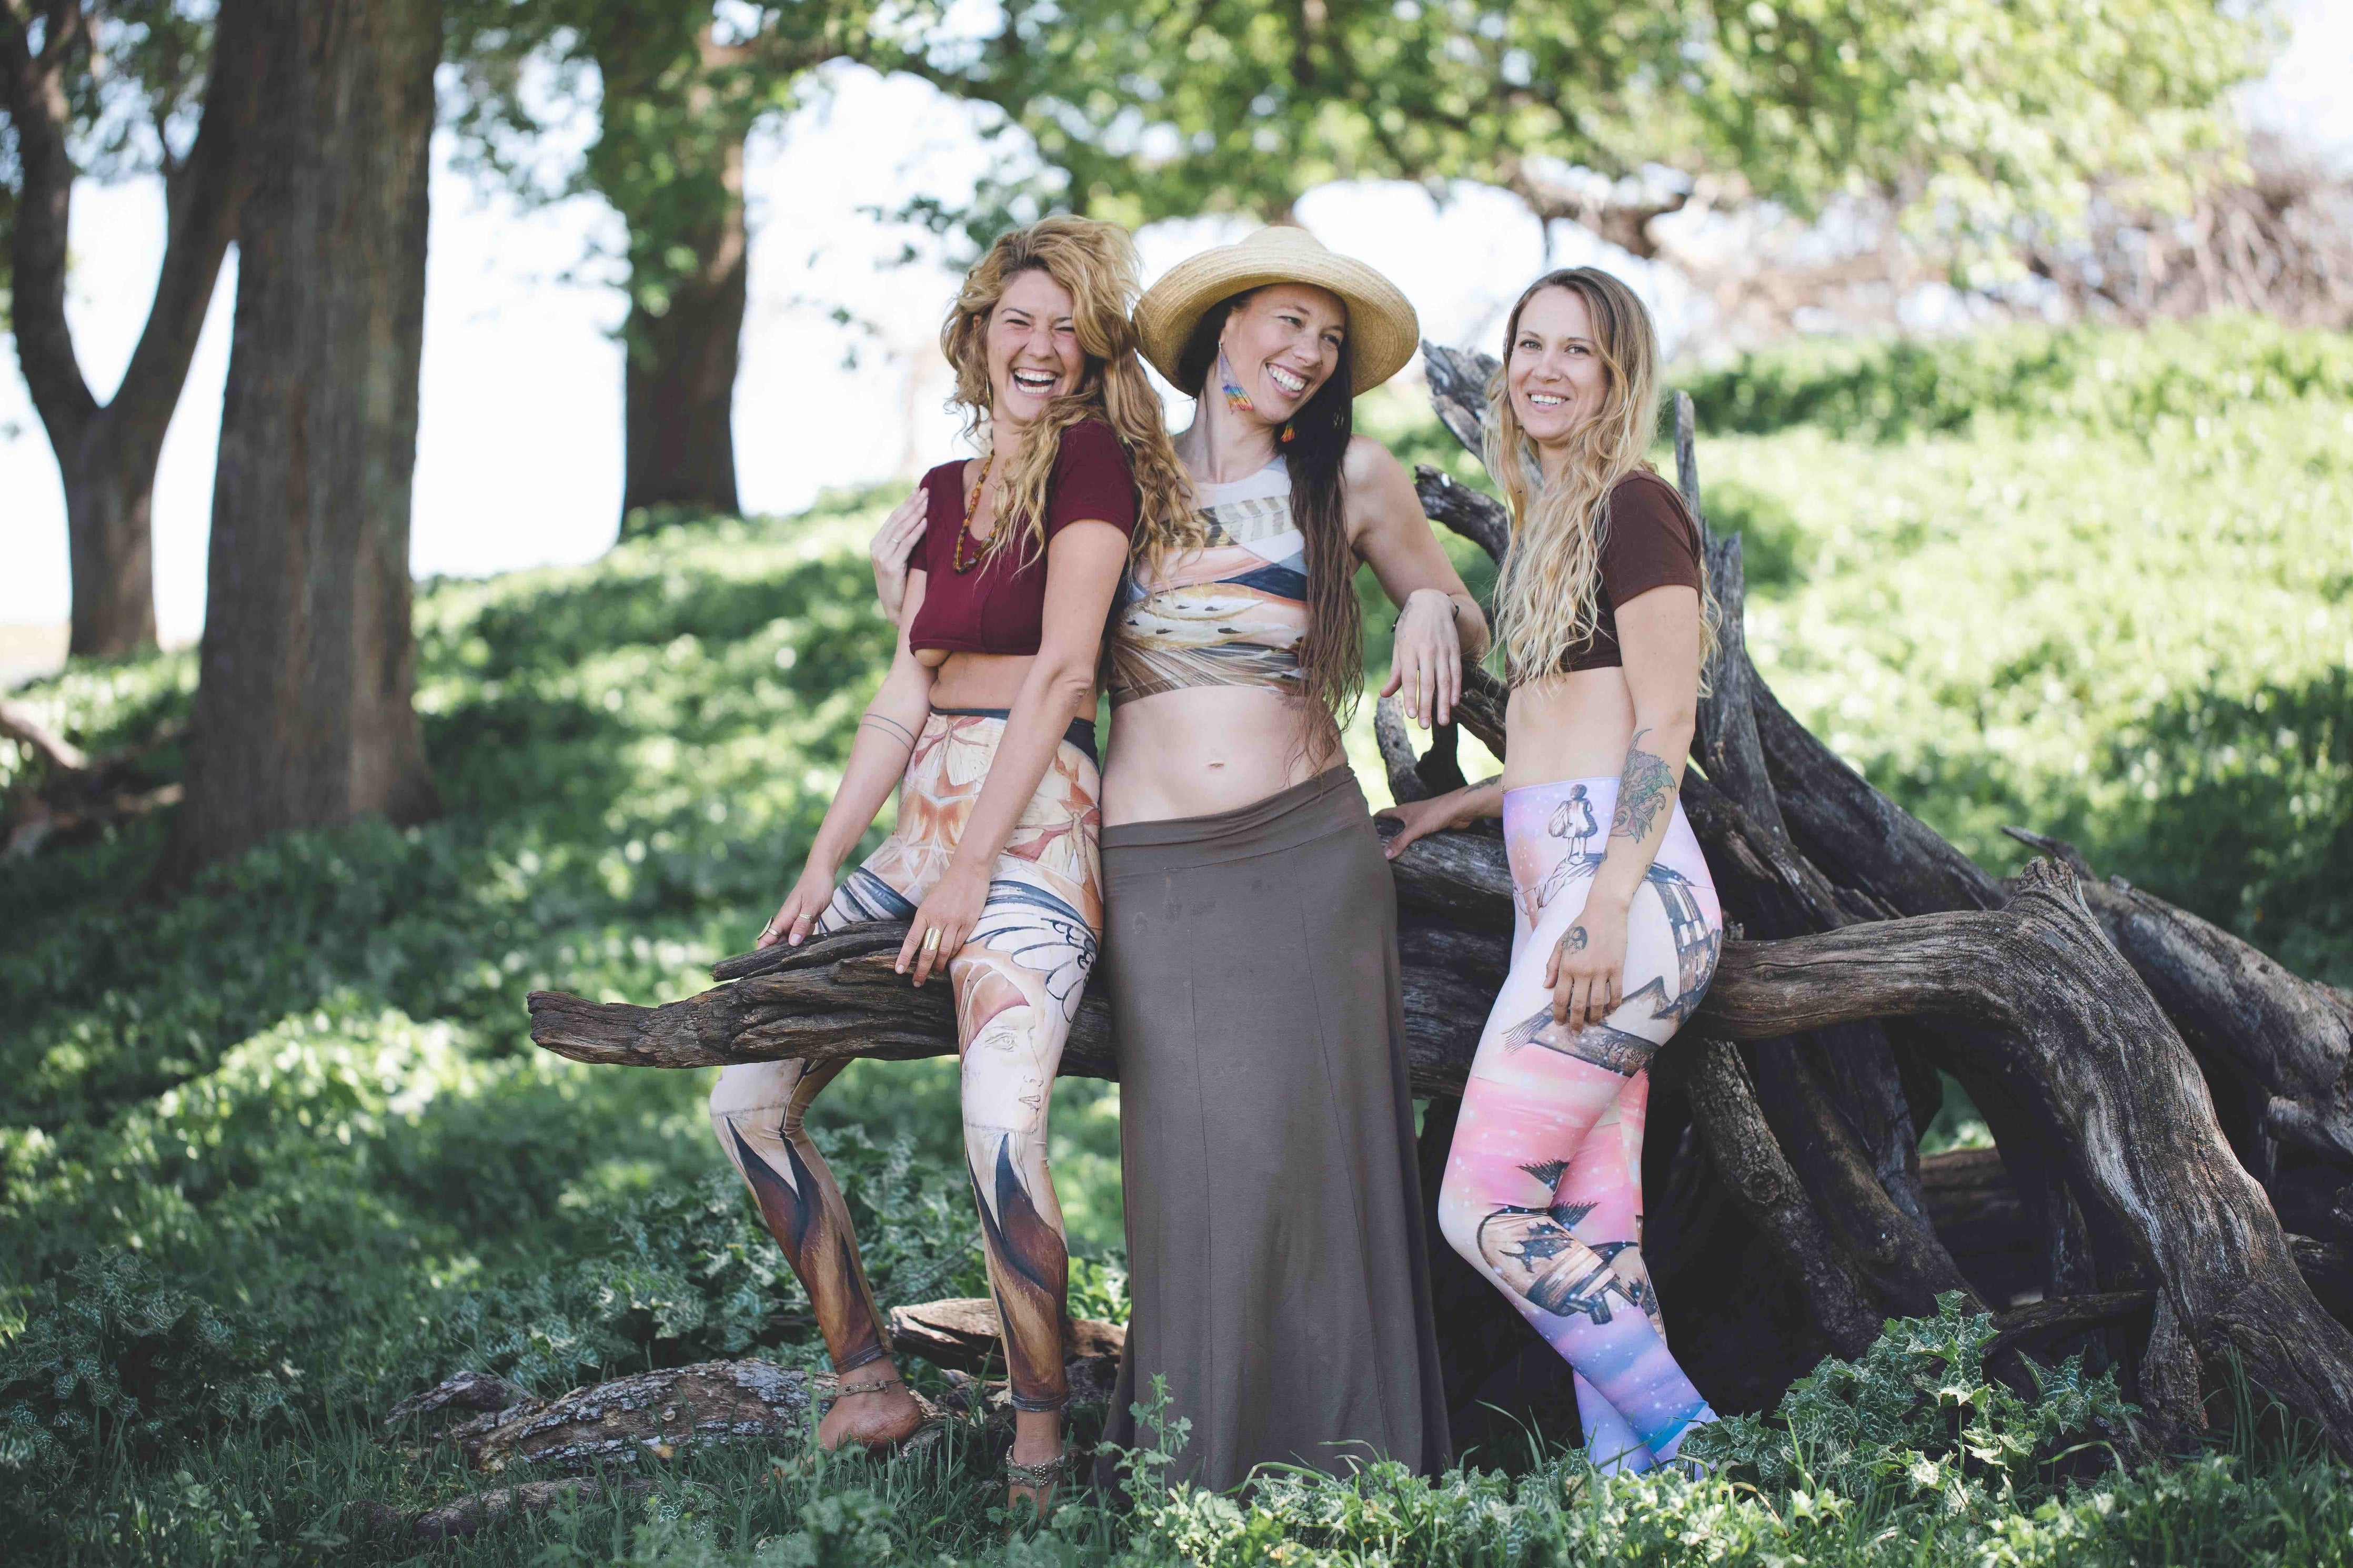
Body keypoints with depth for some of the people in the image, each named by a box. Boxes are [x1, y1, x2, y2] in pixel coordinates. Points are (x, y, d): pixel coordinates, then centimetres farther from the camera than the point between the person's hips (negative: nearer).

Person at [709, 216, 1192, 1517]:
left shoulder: (1092, 458, -4)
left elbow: (1061, 666, -12)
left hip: (1032, 826, -8)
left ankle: (1039, 1443, -11)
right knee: (746, 1095, 3)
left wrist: (974, 870, -17)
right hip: (924, 820, 8)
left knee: (1000, 1128, -28)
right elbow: (904, 695, 15)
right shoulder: (947, 491, 18)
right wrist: (823, 862, 7)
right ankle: (868, 1387, 12)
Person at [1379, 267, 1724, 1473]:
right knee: (1588, 1227, 5)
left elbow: (1664, 729, -13)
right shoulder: (1554, 520, 22)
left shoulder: (1634, 505, -6)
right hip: (1564, 896, 9)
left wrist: (1606, 908, -20)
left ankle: (1689, 1444, -4)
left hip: (1622, 889, -9)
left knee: (1482, 1208, -10)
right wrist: (1456, 805, 26)